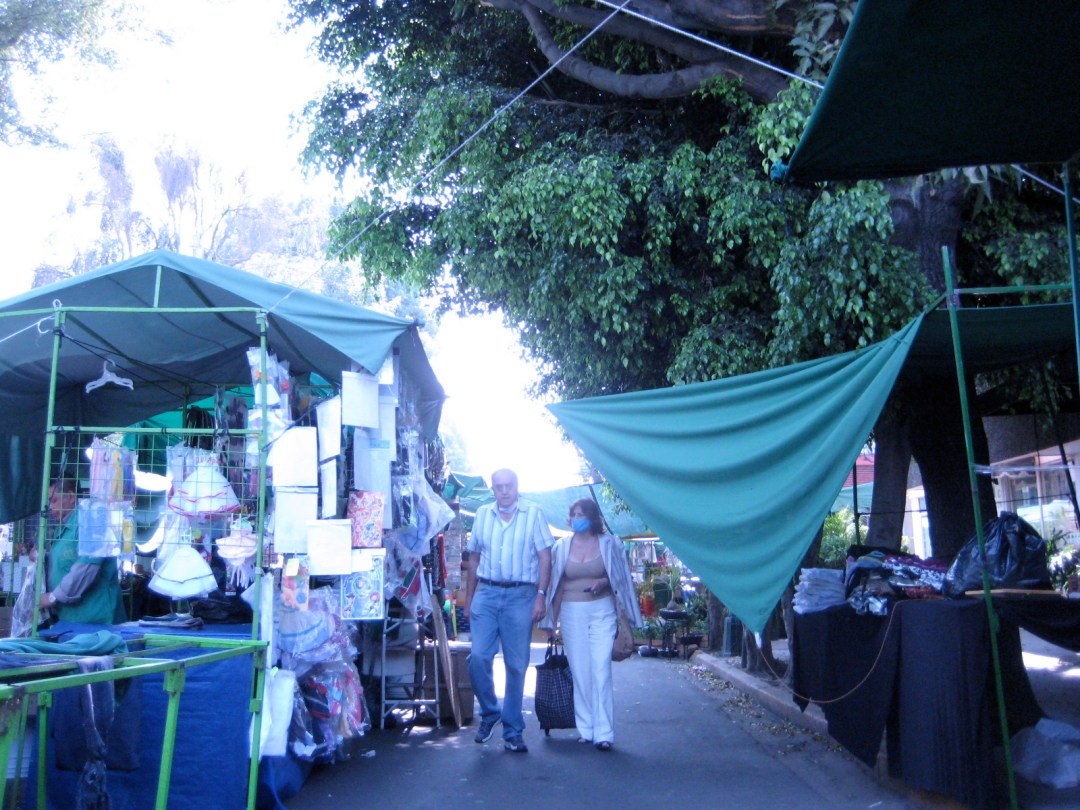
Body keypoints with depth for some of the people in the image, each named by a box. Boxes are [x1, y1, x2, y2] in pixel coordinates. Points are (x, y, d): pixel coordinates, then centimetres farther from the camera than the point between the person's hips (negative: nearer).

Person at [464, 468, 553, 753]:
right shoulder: (482, 515, 11)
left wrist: (541, 595, -9)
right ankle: (489, 713, 16)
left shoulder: (533, 514, 2)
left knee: (517, 664, 2)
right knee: (478, 657, -8)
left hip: (521, 596, -2)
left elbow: (545, 557, -1)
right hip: (486, 593, 2)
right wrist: (468, 599, 12)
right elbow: (474, 558, 15)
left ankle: (512, 732, 13)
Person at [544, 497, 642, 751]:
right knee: (579, 672, 3)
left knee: (601, 671, -8)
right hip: (572, 613, 2)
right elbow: (557, 585, 11)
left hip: (602, 611, -2)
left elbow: (621, 579, 8)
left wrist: (604, 583, -13)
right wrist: (553, 619, 8)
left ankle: (604, 733, -5)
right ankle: (586, 729, 12)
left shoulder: (609, 544, 2)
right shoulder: (562, 546, 8)